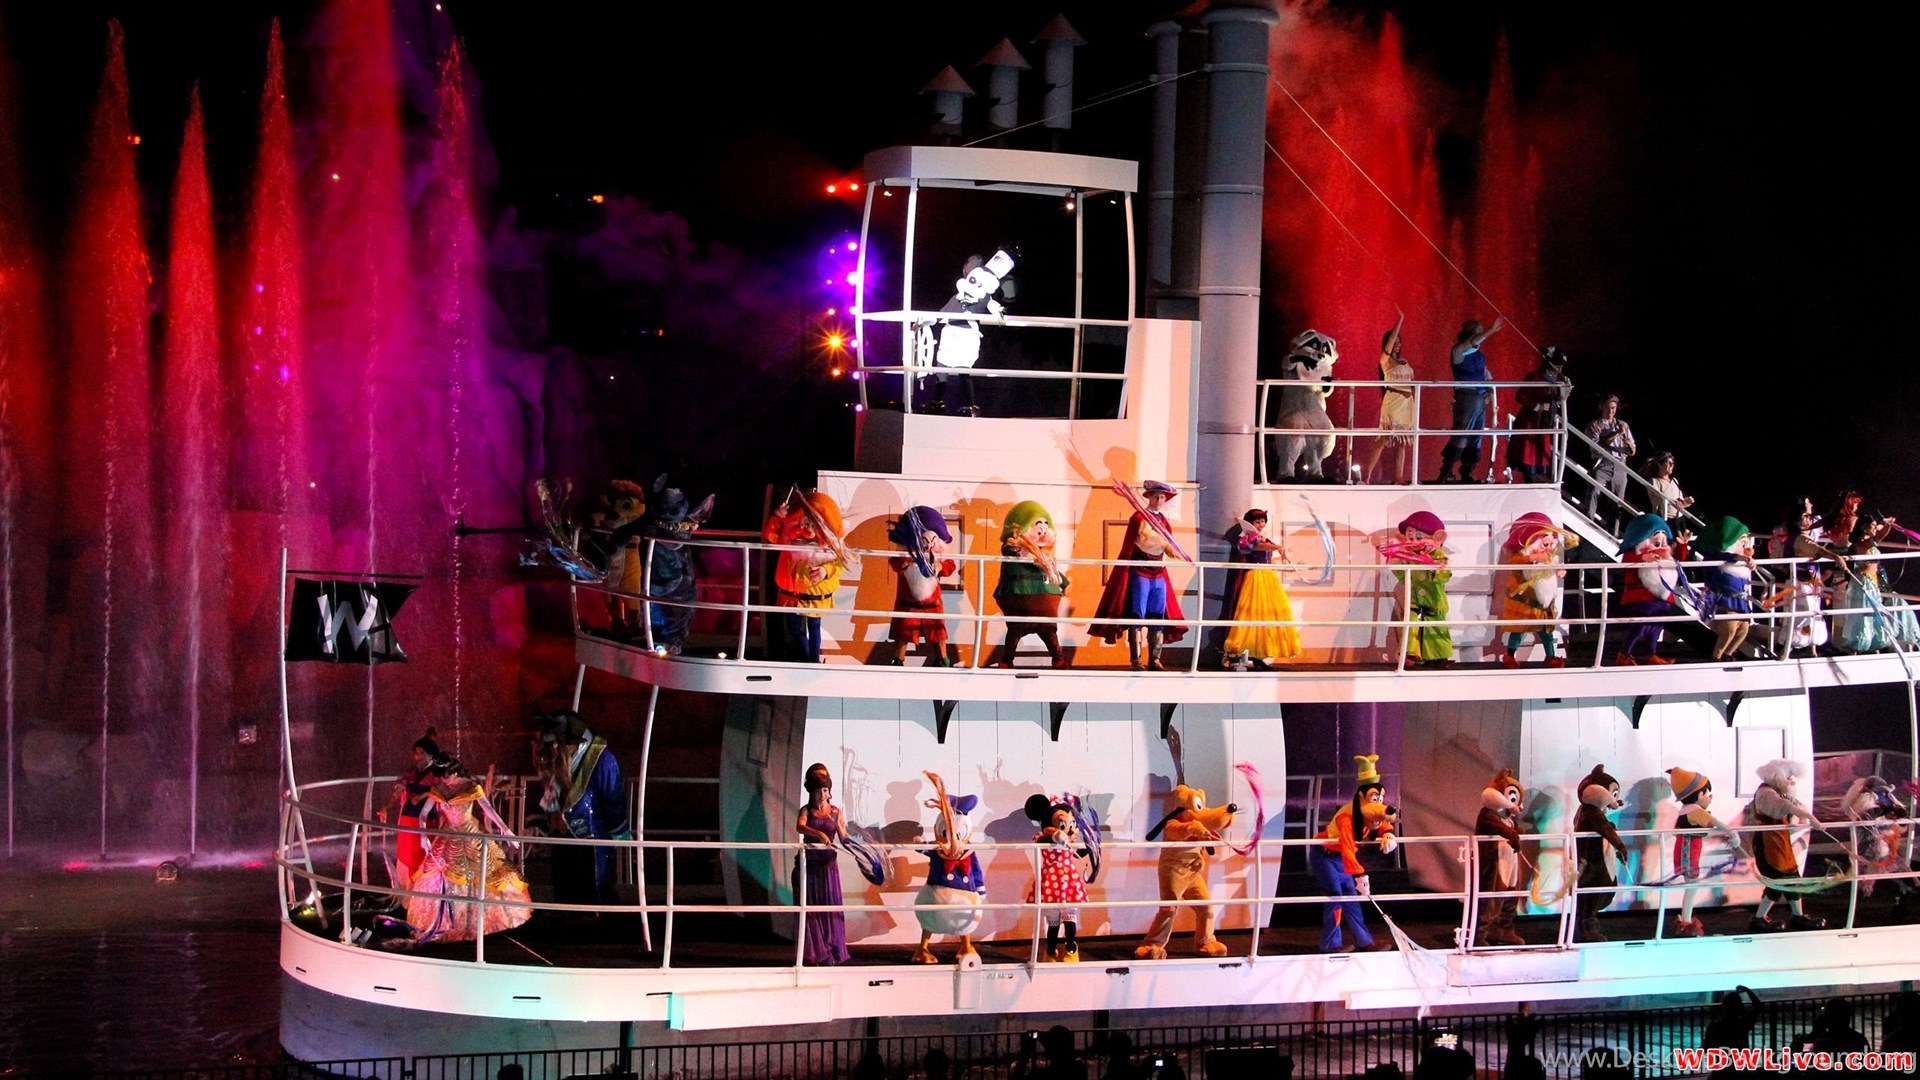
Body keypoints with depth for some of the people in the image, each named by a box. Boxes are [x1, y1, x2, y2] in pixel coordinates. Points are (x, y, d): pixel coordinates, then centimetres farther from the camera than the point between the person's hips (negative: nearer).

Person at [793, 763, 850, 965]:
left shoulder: (836, 812, 7)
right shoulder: (806, 811, 2)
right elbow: (800, 827, -20)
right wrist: (819, 834, -37)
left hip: (828, 863, 1)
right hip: (808, 862, -1)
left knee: (830, 906, -2)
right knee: (810, 907, -1)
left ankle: (830, 952, 3)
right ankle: (813, 953, 3)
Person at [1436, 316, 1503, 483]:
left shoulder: (1480, 356, 17)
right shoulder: (1459, 351, -5)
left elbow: (1487, 376, 26)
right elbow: (1473, 342, -24)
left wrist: (1490, 390, 6)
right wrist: (1492, 330, -31)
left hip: (1481, 399, 8)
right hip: (1466, 398, -8)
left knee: (1476, 439, 8)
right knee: (1460, 437, -13)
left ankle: (1467, 474, 14)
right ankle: (1445, 473, -9)